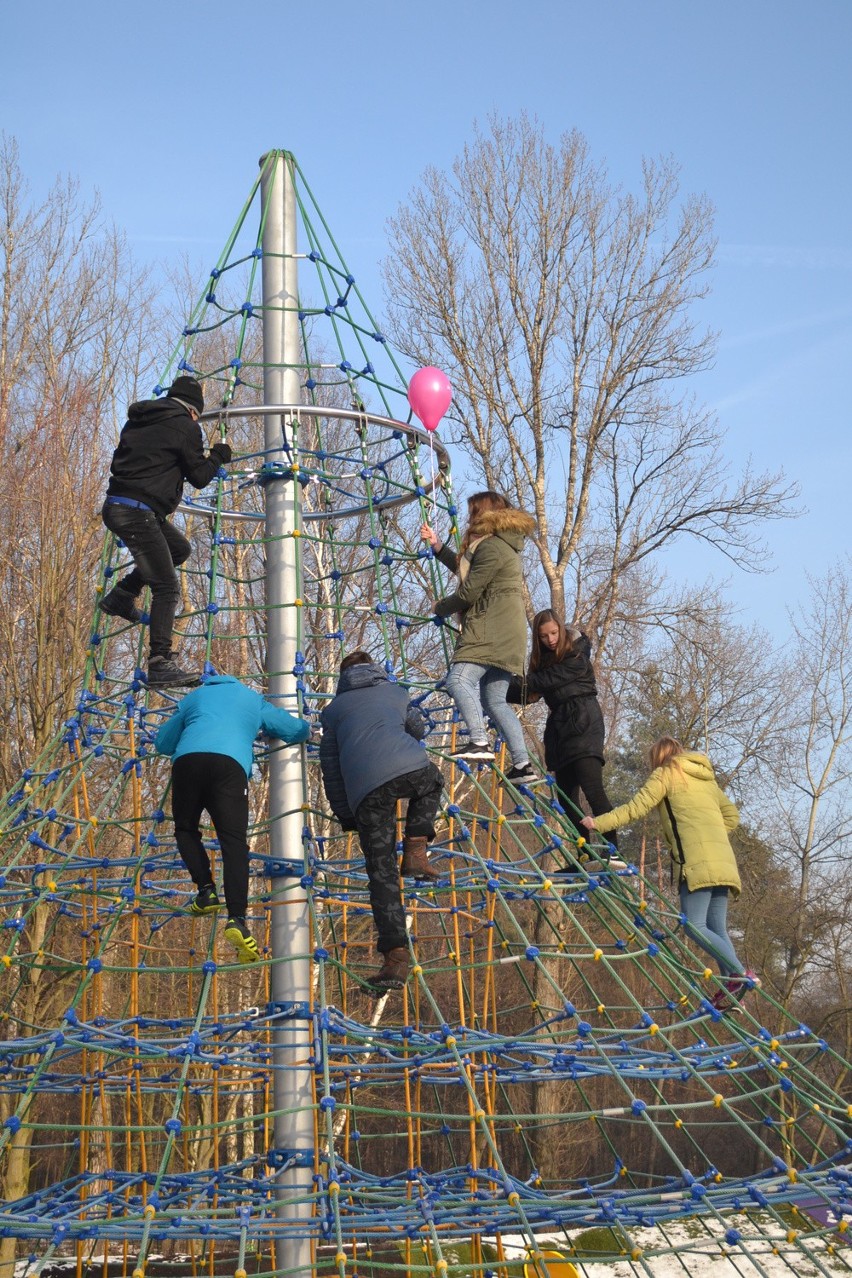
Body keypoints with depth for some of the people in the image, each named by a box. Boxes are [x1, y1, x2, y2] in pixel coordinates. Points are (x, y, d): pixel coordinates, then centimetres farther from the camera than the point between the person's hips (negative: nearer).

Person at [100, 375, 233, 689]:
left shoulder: (138, 421, 19)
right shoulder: (185, 425, -3)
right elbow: (199, 476, -1)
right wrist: (219, 455, 18)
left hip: (115, 506, 9)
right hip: (137, 512, -9)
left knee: (179, 549, 27)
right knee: (167, 588, -9)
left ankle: (121, 596, 23)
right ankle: (161, 665, -16)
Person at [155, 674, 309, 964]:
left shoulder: (195, 696, 36)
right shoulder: (253, 700, 34)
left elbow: (163, 742, 40)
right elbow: (299, 730, 38)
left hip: (187, 758, 1)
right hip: (230, 763, -1)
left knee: (185, 828, 23)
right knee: (233, 842, -6)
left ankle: (206, 891, 3)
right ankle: (237, 918, -23)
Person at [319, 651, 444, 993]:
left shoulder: (334, 708, 27)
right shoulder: (396, 692, 29)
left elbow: (330, 765, 23)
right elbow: (418, 729, 46)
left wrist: (345, 816, 28)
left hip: (365, 790, 0)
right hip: (411, 769, 0)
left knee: (382, 873, 3)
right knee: (431, 783, 38)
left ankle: (395, 956, -8)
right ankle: (416, 851, 17)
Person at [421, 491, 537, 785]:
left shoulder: (491, 548, -11)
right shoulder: (502, 546, 23)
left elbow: (468, 592, -12)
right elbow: (466, 570, 35)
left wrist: (440, 607, 6)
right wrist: (437, 546, 31)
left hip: (490, 633, -11)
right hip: (504, 637, 11)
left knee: (459, 680, -21)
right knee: (494, 700, 9)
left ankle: (479, 742, -33)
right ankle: (522, 764, 6)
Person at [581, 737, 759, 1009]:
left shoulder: (666, 773, 6)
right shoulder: (706, 778, 27)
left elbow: (636, 808, -4)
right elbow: (732, 815, 30)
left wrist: (599, 823, 0)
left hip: (697, 861, -8)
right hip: (722, 861, 8)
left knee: (695, 925, -10)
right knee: (716, 929, 5)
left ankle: (741, 974, -22)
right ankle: (730, 989, -5)